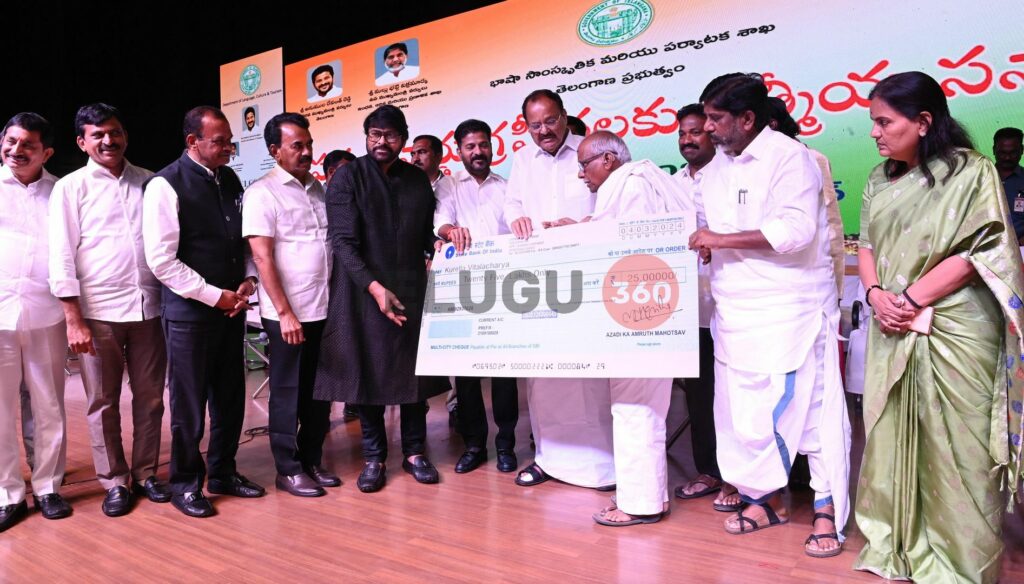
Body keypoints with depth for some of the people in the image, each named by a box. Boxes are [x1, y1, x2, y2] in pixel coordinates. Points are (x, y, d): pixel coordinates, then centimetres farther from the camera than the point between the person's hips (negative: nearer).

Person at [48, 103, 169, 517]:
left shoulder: (150, 182, 8)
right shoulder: (71, 187, 2)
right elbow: (61, 256, -2)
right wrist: (73, 320, -8)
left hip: (149, 307, 2)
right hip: (98, 312, -2)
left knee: (149, 397, 9)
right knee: (103, 403, 7)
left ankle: (145, 473, 24)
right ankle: (115, 481, 21)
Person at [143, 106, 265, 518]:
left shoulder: (229, 180, 9)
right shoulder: (166, 186, -10)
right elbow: (161, 260, -15)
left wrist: (247, 281, -1)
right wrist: (215, 296, -14)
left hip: (231, 306, 6)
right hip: (189, 310, -6)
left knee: (230, 396, 14)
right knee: (189, 403, 5)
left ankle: (223, 473, 31)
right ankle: (185, 484, 24)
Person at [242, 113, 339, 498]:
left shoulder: (319, 189, 12)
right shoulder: (262, 193, -6)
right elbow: (262, 258, -12)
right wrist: (284, 312, -15)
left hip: (326, 309, 6)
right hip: (289, 314, -6)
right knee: (288, 393, 6)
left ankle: (312, 460, 27)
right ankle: (288, 470, 19)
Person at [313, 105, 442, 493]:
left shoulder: (418, 179, 10)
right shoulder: (348, 177, -2)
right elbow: (342, 241, -10)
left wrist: (438, 245, -6)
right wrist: (375, 287, -19)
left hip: (412, 290, 3)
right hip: (364, 291, -3)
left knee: (414, 370, 7)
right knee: (367, 372, 3)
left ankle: (414, 451, 22)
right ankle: (374, 458, 18)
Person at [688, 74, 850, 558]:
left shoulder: (788, 156, -10)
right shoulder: (720, 167, 15)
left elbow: (796, 230, -22)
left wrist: (722, 240, -18)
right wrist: (700, 244, 5)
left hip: (789, 311, -7)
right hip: (736, 312, 8)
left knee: (810, 406, 0)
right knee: (743, 411, 10)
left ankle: (827, 510, 15)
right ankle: (766, 497, 25)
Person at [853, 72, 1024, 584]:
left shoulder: (971, 172, -5)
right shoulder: (880, 180, 12)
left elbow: (975, 253, -11)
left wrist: (911, 299, -13)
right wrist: (876, 295, -5)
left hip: (954, 331, -5)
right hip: (892, 331, 6)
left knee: (951, 446, 1)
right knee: (892, 436, 10)